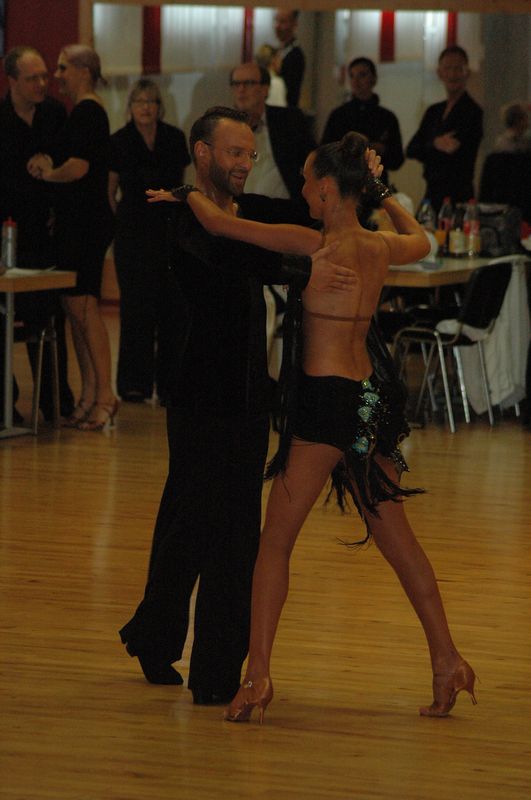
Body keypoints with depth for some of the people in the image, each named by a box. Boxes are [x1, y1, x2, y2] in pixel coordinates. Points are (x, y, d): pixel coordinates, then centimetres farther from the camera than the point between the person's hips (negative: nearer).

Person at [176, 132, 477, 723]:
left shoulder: (315, 245, -13)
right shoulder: (381, 247, 5)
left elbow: (218, 224, -11)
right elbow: (420, 240, 31)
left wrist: (189, 194, 7)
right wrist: (382, 192, 40)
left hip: (325, 399, -7)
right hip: (371, 397, 7)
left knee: (275, 541, -1)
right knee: (396, 537, 15)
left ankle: (258, 674, -8)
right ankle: (447, 660, 14)